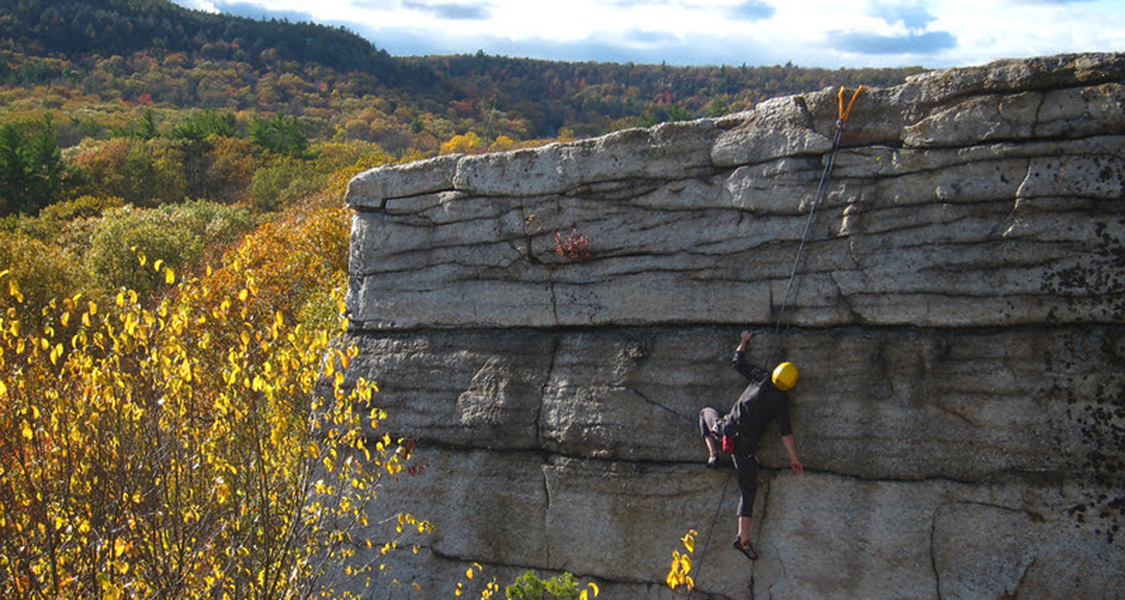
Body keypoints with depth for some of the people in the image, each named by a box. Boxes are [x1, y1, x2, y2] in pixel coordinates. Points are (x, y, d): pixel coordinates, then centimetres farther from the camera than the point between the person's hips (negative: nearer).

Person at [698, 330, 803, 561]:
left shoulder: (761, 377, 3)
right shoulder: (781, 400, -4)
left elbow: (738, 362, 18)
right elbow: (785, 431, -8)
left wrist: (744, 341, 34)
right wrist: (793, 457, -2)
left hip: (726, 430, 2)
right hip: (746, 446, -2)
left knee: (706, 413, 35)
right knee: (748, 489, 10)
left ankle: (713, 453, 17)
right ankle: (743, 538, 4)